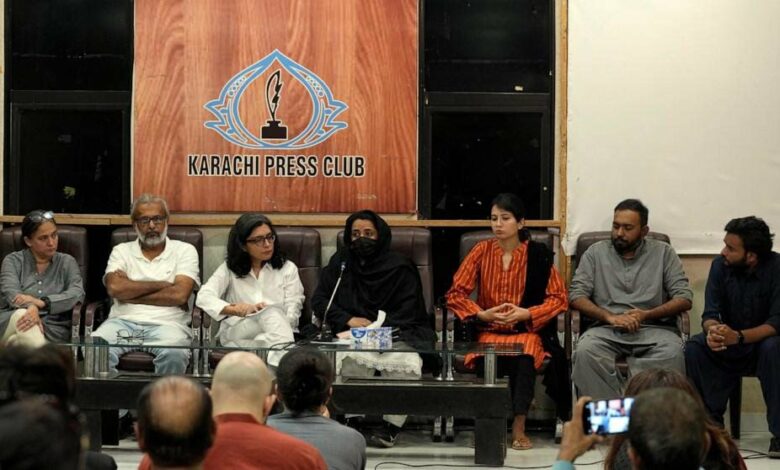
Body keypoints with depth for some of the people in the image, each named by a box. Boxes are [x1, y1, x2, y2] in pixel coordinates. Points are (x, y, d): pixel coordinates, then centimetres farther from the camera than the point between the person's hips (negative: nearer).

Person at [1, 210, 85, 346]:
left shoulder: (67, 262, 15)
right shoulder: (13, 261, 12)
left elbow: (77, 294, -3)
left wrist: (41, 302, -21)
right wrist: (30, 308, -31)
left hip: (53, 329, -2)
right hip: (11, 323, 2)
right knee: (22, 314, -35)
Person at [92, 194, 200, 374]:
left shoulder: (184, 251, 12)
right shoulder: (121, 251, 17)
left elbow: (179, 295, -4)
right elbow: (115, 287, -3)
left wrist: (130, 294, 0)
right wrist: (161, 285, -1)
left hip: (166, 324, -1)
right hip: (124, 321, 1)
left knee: (175, 354, -36)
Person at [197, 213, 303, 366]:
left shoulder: (288, 269, 14)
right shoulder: (229, 269, 15)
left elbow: (292, 316, 4)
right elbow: (204, 297, -3)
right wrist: (238, 310, -21)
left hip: (274, 335, 1)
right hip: (235, 333, -1)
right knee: (272, 313, -34)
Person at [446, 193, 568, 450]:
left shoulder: (537, 254, 1)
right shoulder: (482, 251, 4)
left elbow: (558, 298, 2)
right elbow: (455, 293, 5)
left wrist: (526, 314, -13)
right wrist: (482, 314, -10)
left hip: (525, 330, -1)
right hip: (489, 331, 1)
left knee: (524, 359, -35)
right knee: (487, 360, -34)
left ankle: (519, 427, -28)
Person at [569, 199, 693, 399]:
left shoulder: (664, 253, 14)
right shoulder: (596, 253, 16)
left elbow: (684, 299, 6)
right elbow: (576, 296, 6)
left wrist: (647, 314, -10)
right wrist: (610, 317, -10)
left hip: (653, 329, 0)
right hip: (607, 329, 1)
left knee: (672, 352, -35)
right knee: (585, 351, -34)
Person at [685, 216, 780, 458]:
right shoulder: (720, 266, -8)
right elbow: (710, 313, -9)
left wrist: (738, 337, -42)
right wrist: (713, 330, -36)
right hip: (730, 349, 3)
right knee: (695, 347, -24)